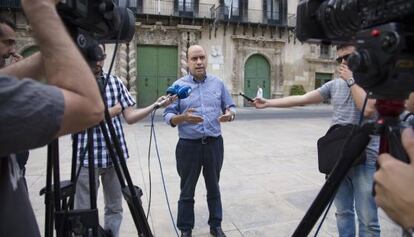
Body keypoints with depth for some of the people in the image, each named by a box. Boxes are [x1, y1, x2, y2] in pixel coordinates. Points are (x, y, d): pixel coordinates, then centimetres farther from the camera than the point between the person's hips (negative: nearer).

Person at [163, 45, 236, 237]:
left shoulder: (218, 83, 5)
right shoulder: (179, 85, -3)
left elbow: (230, 107, 11)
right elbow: (168, 116, -6)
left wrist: (229, 114, -12)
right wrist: (183, 117, -27)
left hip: (214, 144, 2)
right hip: (188, 145, -2)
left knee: (213, 188, 17)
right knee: (187, 191, 11)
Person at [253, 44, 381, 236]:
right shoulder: (334, 84, 9)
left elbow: (368, 110, -23)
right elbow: (302, 99, 5)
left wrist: (351, 81, -13)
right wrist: (267, 103, 1)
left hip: (366, 158, -4)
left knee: (367, 218, 0)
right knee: (343, 212, 14)